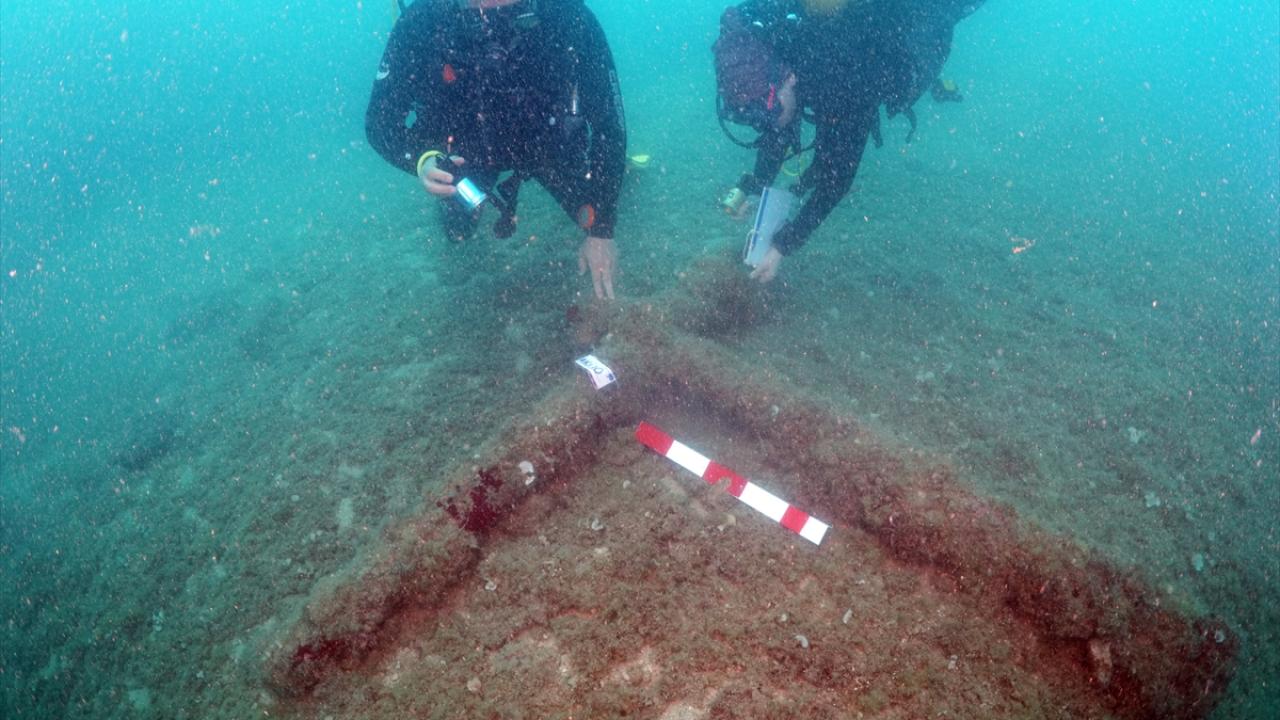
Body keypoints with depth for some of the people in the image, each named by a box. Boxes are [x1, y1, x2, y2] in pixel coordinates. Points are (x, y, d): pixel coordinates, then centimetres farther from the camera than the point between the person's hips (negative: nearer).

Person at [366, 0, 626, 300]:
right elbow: (379, 121, -23)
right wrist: (422, 159, -45)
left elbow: (608, 126, -30)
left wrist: (601, 231, -31)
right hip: (472, 149, 1)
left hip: (550, 140, -1)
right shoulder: (420, 24, -35)